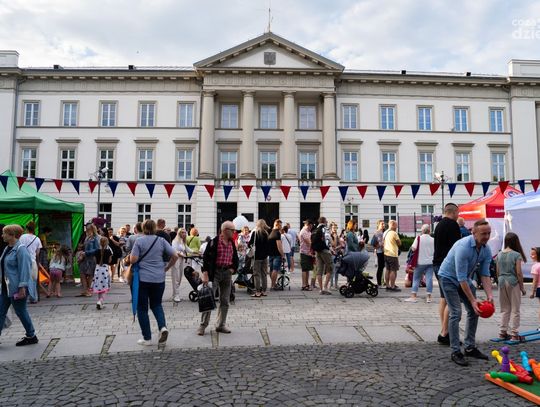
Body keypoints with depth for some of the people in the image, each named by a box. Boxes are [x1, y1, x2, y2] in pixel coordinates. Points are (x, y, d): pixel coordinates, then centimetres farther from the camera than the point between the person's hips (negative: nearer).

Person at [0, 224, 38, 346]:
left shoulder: (20, 249, -17)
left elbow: (24, 269, -21)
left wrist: (22, 287, -23)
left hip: (16, 288, -9)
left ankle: (31, 336, 17)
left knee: (20, 311, 2)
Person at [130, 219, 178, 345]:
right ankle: (163, 326, -5)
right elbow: (175, 256, -2)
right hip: (159, 278, 3)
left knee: (142, 308, 10)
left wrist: (130, 255, 8)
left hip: (143, 278, -3)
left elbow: (133, 260, -13)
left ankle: (147, 338, 12)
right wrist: (166, 268, 11)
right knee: (156, 304, 19)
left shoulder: (139, 241, -6)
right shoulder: (161, 240, 2)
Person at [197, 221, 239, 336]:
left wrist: (233, 269, 4)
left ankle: (221, 325, 19)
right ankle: (203, 325, 3)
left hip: (227, 273, 6)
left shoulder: (232, 243, 11)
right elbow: (206, 258, -12)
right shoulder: (214, 242, -10)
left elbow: (235, 258, 21)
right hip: (215, 273, -6)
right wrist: (205, 274, -17)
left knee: (225, 301, 9)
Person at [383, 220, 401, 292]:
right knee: (393, 271, -4)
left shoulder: (385, 233, 12)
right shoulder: (394, 233, -13)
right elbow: (399, 243, -7)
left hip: (386, 254, 8)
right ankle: (392, 286, -4)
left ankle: (388, 286, 16)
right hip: (393, 254, -8)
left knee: (388, 270, 12)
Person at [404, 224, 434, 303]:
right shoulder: (432, 240, 1)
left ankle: (413, 296, 4)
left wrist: (411, 247, 6)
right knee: (429, 278, 3)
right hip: (430, 262, 2)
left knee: (416, 279, 6)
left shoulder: (418, 238, -8)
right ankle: (429, 297, 4)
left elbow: (413, 248, -14)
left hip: (420, 262, -2)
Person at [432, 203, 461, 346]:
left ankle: (444, 332, 17)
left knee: (444, 298, 13)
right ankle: (444, 334, -10)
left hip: (437, 263, 10)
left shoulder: (439, 225, 18)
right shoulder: (452, 225, -10)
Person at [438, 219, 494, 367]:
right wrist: (473, 300, -30)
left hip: (465, 279, 8)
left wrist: (489, 295, -20)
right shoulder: (463, 247, -33)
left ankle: (470, 347, 18)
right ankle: (455, 352, -6)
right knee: (456, 313, -14)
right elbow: (461, 278, -31)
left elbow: (485, 275, -7)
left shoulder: (486, 250, -9)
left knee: (474, 311, 6)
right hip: (449, 278, -8)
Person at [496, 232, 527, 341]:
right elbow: (518, 273, -11)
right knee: (515, 309, 6)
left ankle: (503, 332, 18)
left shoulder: (499, 254, 3)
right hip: (513, 283, -4)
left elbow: (497, 272, 7)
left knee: (504, 309, 14)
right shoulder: (516, 255, -11)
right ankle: (515, 334, 10)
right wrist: (522, 287, -3)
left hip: (502, 283, 5)